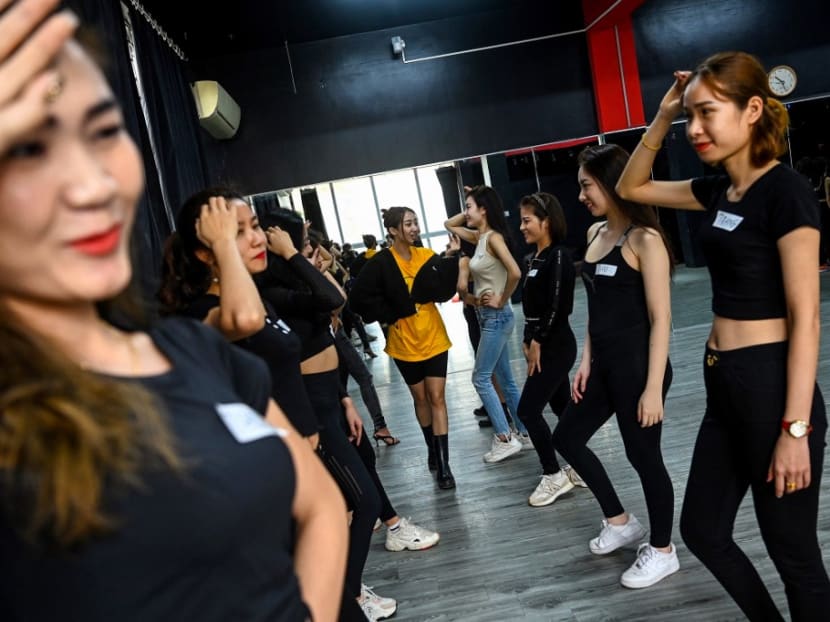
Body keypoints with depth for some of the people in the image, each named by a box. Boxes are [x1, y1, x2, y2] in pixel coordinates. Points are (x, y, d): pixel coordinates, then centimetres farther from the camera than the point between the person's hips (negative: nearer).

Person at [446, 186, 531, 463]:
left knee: (481, 378, -4)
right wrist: (469, 213, 10)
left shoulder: (494, 237, -15)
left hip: (496, 316, -9)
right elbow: (448, 225, 24)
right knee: (504, 378, 12)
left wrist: (502, 300, -16)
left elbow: (515, 273, -28)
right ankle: (523, 433, 20)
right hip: (486, 315, 9)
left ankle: (505, 438, 3)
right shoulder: (479, 237, 10)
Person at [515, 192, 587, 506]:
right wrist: (528, 340, 6)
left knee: (528, 410, -7)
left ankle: (554, 476, 6)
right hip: (543, 344, 9)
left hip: (556, 346, -9)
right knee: (562, 407, 14)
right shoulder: (534, 259, 11)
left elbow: (558, 306, -21)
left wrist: (538, 342, -16)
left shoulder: (558, 256, -15)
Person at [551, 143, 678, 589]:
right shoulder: (595, 233, 9)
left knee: (643, 455, 5)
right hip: (603, 362, 9)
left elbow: (660, 318, -17)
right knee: (567, 437, 16)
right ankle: (620, 522, 35)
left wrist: (653, 388, -19)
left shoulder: (644, 240, -15)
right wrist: (586, 360, 10)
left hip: (637, 363, -9)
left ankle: (662, 551, 29)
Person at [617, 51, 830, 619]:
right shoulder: (719, 190, 8)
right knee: (702, 529, 18)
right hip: (723, 386, 8)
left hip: (771, 386, -8)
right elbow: (632, 188, 21)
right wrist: (662, 120, 8)